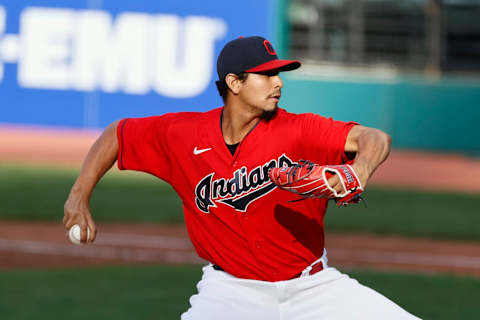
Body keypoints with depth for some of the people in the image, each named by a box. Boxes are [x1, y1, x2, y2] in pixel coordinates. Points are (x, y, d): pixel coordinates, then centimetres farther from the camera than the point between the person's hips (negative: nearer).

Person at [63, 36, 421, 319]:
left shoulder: (297, 131, -14)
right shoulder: (183, 134, -9)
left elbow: (376, 139, -25)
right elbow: (117, 134, 7)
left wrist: (360, 169, -47)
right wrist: (79, 198, 0)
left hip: (311, 286, 1)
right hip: (233, 291, 0)